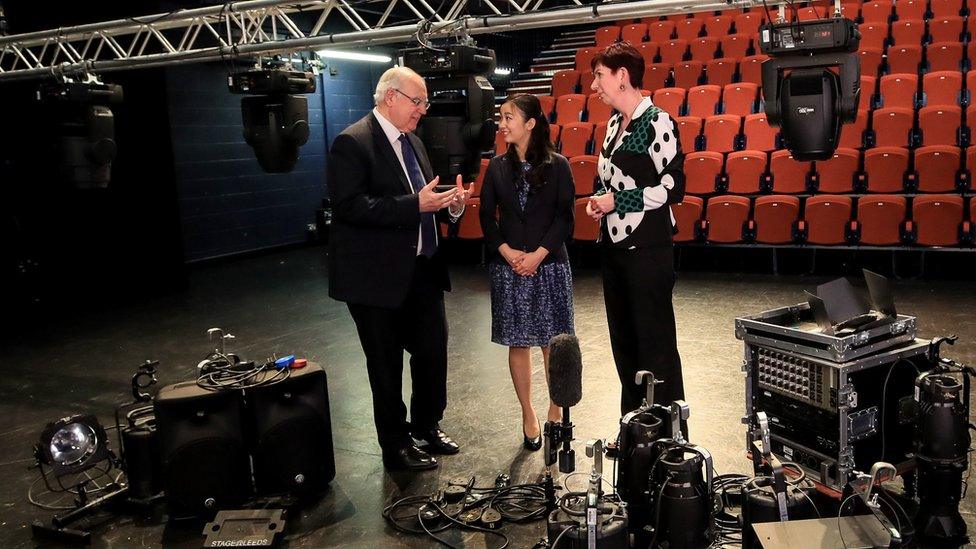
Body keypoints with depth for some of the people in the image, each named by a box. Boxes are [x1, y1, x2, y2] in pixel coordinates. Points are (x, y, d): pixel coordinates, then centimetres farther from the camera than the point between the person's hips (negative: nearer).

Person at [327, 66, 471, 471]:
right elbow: (350, 206, -24)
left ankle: (427, 426, 37)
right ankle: (396, 446, 23)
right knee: (386, 364, 7)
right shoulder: (352, 143, -14)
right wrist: (415, 205, -27)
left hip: (422, 268, 8)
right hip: (378, 275, -8)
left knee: (433, 350, 16)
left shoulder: (412, 141, 13)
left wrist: (449, 202, -1)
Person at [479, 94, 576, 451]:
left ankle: (556, 413, 19)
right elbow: (487, 217, 6)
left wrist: (539, 254, -13)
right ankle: (528, 416, 19)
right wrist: (508, 252, -8)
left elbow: (565, 217, -4)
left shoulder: (557, 166, -2)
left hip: (549, 265, -2)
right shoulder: (497, 167, 6)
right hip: (508, 267, 3)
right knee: (518, 344, 7)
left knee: (552, 342, 3)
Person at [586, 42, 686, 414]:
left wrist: (618, 201, -14)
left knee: (654, 341, 0)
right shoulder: (615, 122, 13)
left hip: (647, 248, -8)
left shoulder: (656, 122, -11)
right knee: (623, 339, 15)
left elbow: (673, 187, -15)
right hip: (613, 244, 8)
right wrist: (599, 199, 3)